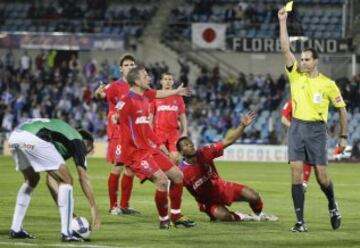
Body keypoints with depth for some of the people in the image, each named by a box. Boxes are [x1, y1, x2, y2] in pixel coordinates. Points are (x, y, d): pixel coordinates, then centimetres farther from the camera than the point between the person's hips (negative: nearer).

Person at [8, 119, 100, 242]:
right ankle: (66, 233, 3)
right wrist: (94, 208, 16)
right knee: (66, 180, 6)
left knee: (32, 180, 31)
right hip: (33, 139, -8)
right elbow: (84, 179, 12)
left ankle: (15, 229, 27)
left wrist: (62, 206, 38)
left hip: (14, 136, 8)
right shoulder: (79, 141, 19)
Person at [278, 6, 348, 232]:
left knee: (322, 176, -3)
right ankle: (300, 221, -5)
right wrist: (283, 22, -7)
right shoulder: (296, 76, 6)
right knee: (297, 173, -7)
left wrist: (344, 136, 5)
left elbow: (342, 109, 8)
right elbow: (286, 49, -1)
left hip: (316, 129, -2)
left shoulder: (328, 84, 0)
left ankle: (333, 206, 28)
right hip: (297, 128, 2)